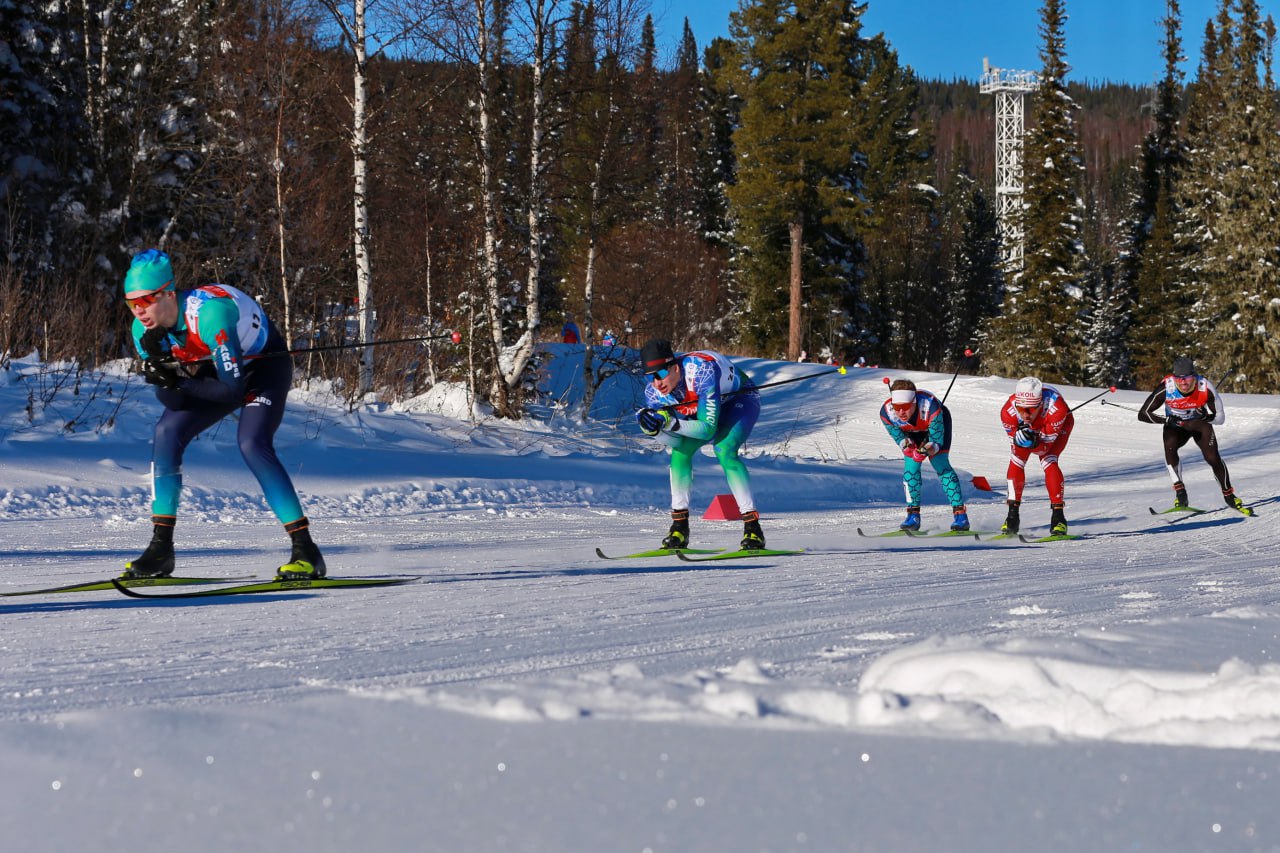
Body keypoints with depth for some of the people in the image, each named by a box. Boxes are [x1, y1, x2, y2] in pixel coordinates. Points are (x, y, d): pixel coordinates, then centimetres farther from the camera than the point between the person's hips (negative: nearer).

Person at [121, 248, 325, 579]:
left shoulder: (208, 312, -37)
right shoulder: (145, 330, -16)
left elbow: (232, 387, -37)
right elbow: (169, 398, -13)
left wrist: (178, 379, -36)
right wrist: (159, 369, -31)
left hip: (266, 365, -7)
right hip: (216, 371, 7)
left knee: (251, 443, -27)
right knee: (166, 432, -11)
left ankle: (306, 551, -23)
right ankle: (161, 550, -5)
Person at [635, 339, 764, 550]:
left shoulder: (701, 372, -40)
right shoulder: (653, 392, -23)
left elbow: (708, 428, -39)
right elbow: (673, 442, -18)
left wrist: (669, 422, -47)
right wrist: (653, 428, -37)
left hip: (741, 399, -6)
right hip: (707, 408, 6)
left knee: (724, 450, -28)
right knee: (680, 450, -14)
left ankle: (753, 528, -26)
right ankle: (679, 525, -3)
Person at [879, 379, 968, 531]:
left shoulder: (930, 407, -43)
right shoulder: (886, 412, -34)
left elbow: (937, 441, -29)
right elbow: (900, 440, -20)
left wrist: (929, 449, -50)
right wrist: (913, 452, -40)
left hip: (938, 423, -3)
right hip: (912, 430, 3)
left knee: (940, 463, -16)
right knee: (911, 465, -13)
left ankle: (960, 513, -13)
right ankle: (913, 515, -2)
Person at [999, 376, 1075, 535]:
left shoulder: (1056, 407, -44)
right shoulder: (1008, 411, -37)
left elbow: (1045, 447, -34)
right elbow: (1017, 449, -26)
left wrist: (1034, 443, -56)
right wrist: (1020, 439, -49)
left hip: (1058, 426, -3)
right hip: (1024, 427, 3)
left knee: (1049, 462, -23)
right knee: (1016, 461, -14)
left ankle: (1058, 517, -18)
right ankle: (1012, 515, -2)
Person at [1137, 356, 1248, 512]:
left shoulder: (1205, 388, -28)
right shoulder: (1166, 389, -30)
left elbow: (1220, 417, -16)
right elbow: (1143, 414, -25)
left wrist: (1205, 418, -36)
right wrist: (1168, 420, -37)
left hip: (1200, 424, 0)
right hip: (1176, 426, 0)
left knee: (1212, 457, -16)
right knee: (1169, 446, -30)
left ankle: (1229, 495, 7)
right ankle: (1180, 492, -23)